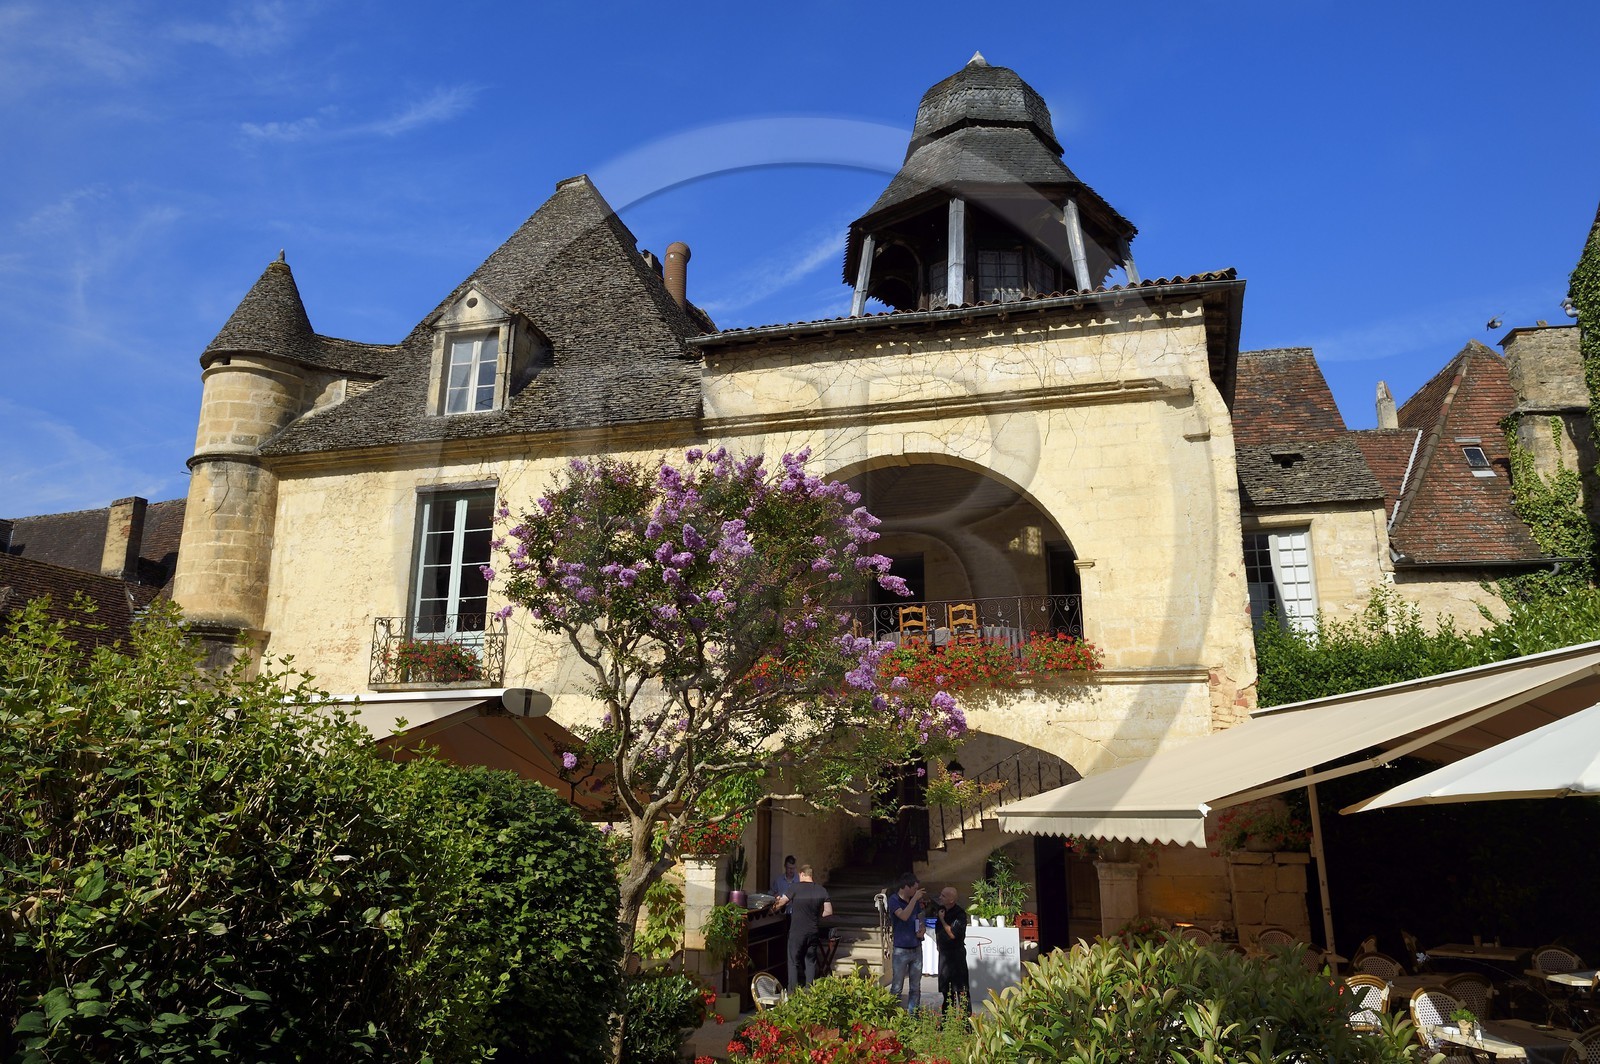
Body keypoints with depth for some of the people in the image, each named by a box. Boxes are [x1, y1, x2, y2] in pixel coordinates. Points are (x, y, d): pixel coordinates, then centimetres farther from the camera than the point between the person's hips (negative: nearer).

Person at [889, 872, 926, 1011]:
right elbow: (903, 916, -28)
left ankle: (913, 1014, 20)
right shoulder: (894, 901, -12)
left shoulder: (915, 901, 6)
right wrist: (914, 899, -27)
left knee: (915, 986, 12)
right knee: (897, 987, 1)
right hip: (901, 949, -6)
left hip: (916, 948, 6)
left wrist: (923, 929, -4)